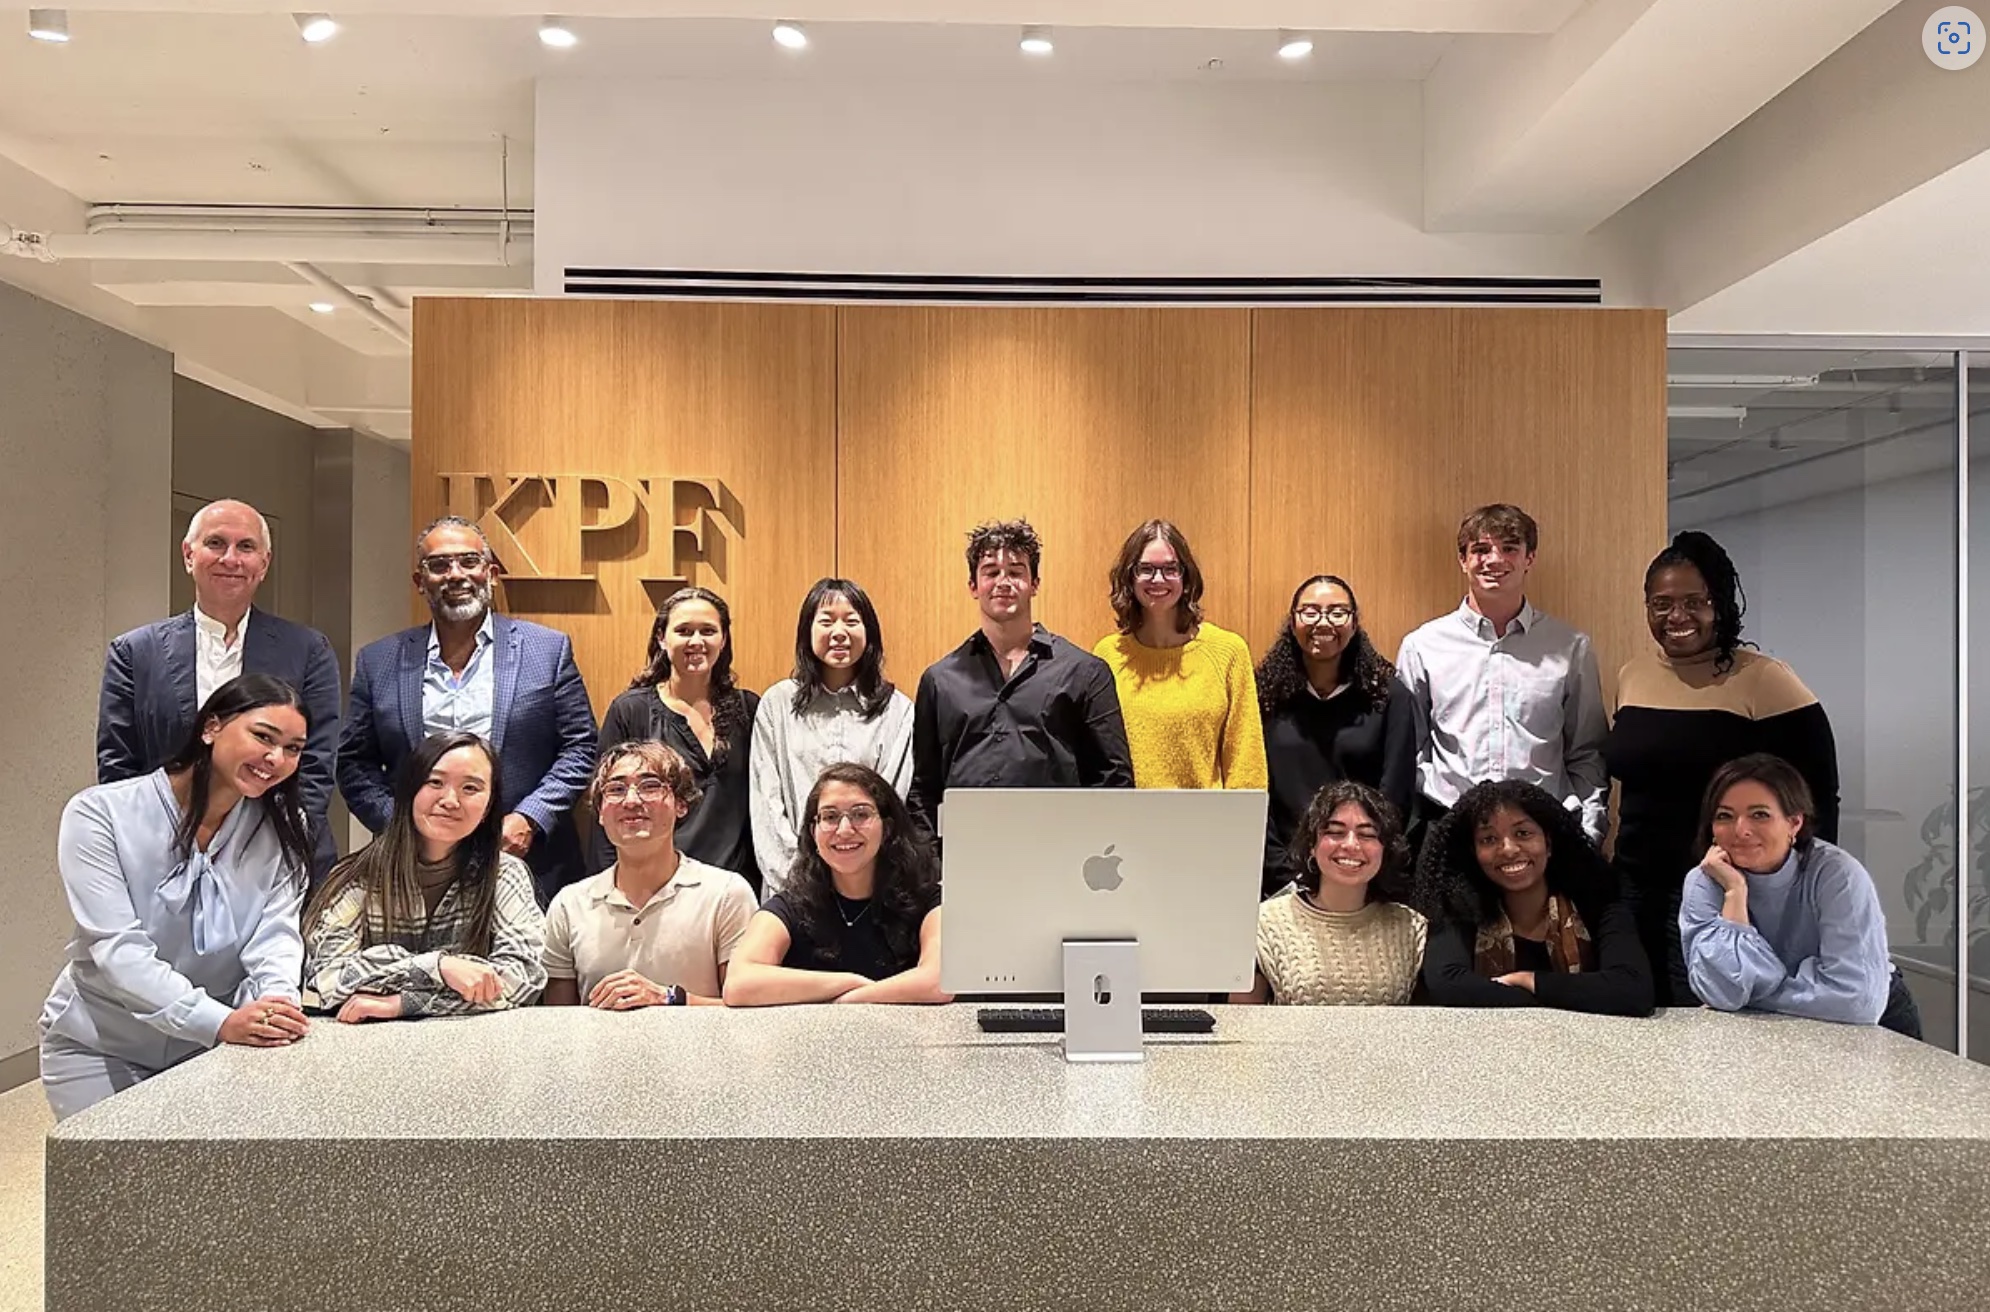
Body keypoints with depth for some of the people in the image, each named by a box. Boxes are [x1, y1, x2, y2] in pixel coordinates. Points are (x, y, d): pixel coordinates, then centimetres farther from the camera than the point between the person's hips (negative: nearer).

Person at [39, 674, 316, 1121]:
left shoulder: (281, 830, -4)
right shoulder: (99, 815, -17)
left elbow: (277, 933, -14)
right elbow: (118, 949, -25)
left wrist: (277, 1002, -37)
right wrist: (220, 1021, -38)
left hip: (211, 1050, 3)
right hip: (101, 1049, -2)